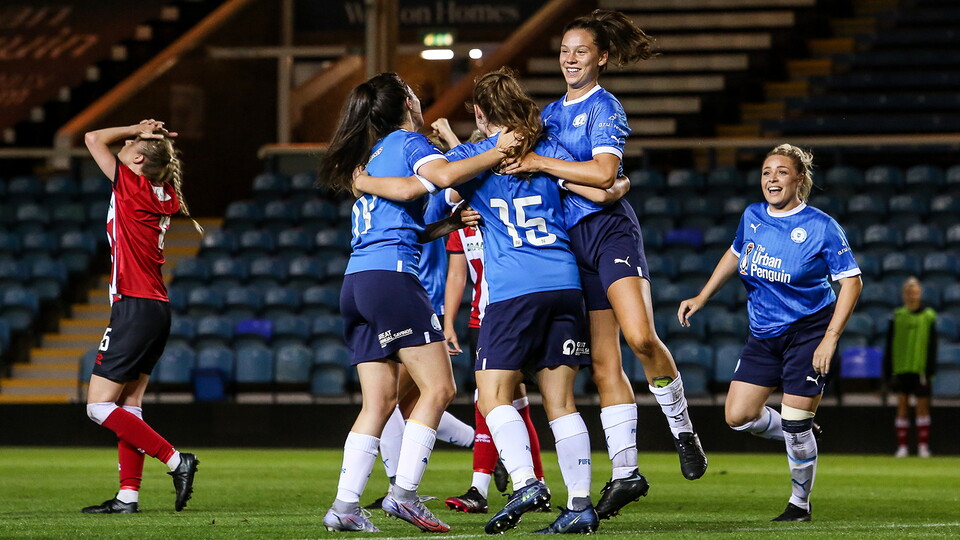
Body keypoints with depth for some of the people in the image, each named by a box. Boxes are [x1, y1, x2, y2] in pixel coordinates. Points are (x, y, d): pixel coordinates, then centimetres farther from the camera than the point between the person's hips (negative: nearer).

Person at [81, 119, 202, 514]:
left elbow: (93, 138, -5)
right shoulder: (165, 196, 9)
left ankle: (176, 461, -9)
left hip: (135, 310, -9)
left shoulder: (133, 186, -12)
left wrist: (136, 131, 4)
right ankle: (128, 495, 8)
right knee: (128, 403, 10)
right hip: (157, 308, 9)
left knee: (99, 406, -5)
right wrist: (152, 136, 14)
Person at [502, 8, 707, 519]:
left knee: (640, 336, -25)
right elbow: (523, 162, 26)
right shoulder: (551, 112, 19)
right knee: (603, 362, 3)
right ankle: (625, 471, 4)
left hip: (609, 229, -6)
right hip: (572, 240, 6)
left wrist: (539, 163, -16)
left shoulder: (604, 107, -3)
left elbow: (603, 172, -17)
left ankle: (682, 428, -4)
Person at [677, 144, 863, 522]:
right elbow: (735, 254, 21)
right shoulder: (752, 217, 2)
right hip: (763, 334, 6)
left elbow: (851, 281, -12)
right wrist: (701, 299, 15)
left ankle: (800, 503, 18)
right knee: (738, 416, -2)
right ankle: (802, 437, 26)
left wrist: (830, 339, -19)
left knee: (795, 426, -5)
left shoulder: (821, 227, -14)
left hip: (808, 331, -6)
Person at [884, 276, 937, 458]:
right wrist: (889, 372, 1)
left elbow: (932, 347, 2)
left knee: (922, 405, 0)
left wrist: (930, 370, -4)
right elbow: (889, 347, 7)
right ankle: (902, 446, 5)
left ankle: (923, 445, 5)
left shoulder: (928, 316, 2)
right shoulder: (897, 316, 5)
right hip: (900, 368, 1)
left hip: (920, 369, -1)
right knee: (902, 405, 1)